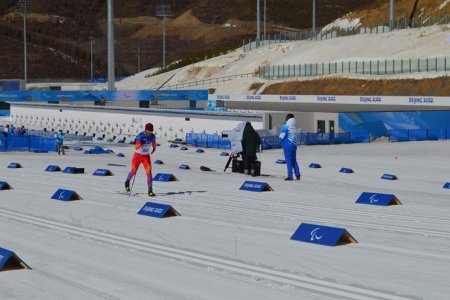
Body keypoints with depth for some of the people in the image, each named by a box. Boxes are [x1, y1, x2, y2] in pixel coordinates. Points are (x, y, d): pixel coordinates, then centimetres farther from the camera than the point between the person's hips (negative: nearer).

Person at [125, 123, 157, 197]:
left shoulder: (152, 136, -10)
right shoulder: (140, 136, -23)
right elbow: (136, 147, -33)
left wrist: (154, 148, 32)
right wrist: (140, 144, -51)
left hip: (146, 156, 2)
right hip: (138, 155, -2)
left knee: (149, 171, -13)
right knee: (133, 171, 11)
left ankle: (150, 190, -12)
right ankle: (127, 182, 43)